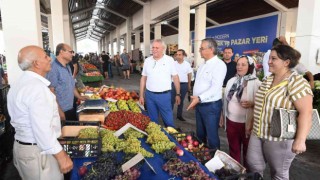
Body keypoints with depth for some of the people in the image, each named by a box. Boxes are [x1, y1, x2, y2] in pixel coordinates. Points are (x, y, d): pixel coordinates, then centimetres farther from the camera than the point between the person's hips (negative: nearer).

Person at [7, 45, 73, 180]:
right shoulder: (36, 86, -24)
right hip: (38, 151, -10)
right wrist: (61, 156, -23)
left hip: (22, 145, 10)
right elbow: (42, 129, -29)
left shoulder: (19, 83, 9)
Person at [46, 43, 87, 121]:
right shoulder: (54, 68, -18)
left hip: (71, 108, 9)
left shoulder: (67, 67, 12)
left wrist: (79, 97, 24)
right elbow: (51, 91, -21)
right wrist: (59, 111, -21)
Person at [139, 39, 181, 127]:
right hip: (149, 95, 3)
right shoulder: (147, 61, 5)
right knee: (152, 120, 14)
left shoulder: (169, 60, -4)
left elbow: (175, 77, -1)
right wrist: (141, 95, 8)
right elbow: (143, 78, 9)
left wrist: (178, 94, -1)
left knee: (168, 120, 4)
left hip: (164, 95, -3)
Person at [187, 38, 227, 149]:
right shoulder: (203, 65, 11)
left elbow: (215, 88, -26)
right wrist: (195, 99, 14)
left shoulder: (219, 65, -16)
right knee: (200, 134, 21)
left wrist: (199, 98, -33)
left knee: (212, 136, 5)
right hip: (199, 104, 8)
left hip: (211, 105, -8)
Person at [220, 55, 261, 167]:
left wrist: (251, 104, -29)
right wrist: (222, 115, 15)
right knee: (233, 149, 20)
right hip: (231, 121, 5)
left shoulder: (256, 83, -12)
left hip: (247, 123, -5)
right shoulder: (231, 81, 6)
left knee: (247, 151, 13)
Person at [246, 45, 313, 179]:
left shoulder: (296, 82, -16)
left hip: (280, 138, -7)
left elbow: (306, 112, -22)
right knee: (253, 165, 16)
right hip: (258, 133, 7)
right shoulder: (268, 80, 8)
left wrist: (300, 140, -26)